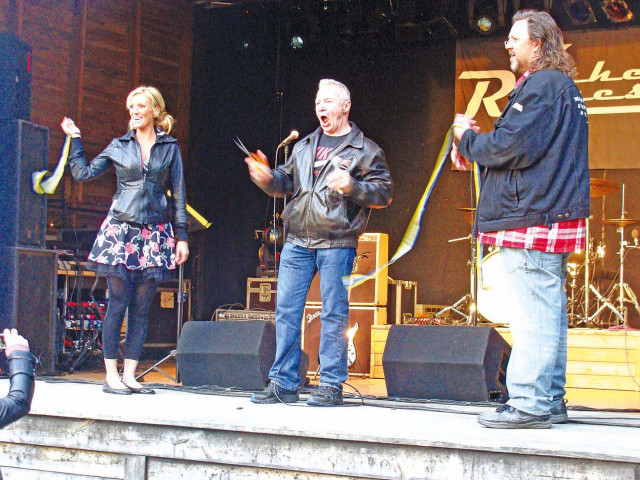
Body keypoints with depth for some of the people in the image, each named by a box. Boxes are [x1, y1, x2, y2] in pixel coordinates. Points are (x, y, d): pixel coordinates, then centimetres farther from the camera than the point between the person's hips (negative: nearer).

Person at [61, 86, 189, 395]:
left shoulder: (170, 147, 9)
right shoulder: (119, 146, 9)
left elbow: (178, 195, 9)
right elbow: (83, 173, 9)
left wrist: (182, 236, 5)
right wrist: (74, 139, 5)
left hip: (155, 233, 1)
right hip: (120, 230, -1)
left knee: (141, 307, 1)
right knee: (118, 304, -3)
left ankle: (129, 375, 6)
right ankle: (111, 375, 2)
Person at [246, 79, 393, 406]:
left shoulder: (365, 150, 4)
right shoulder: (304, 146, 20)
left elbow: (384, 193, -2)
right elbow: (286, 183, 22)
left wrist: (352, 187, -17)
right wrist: (267, 178, 1)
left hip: (337, 243, -5)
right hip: (297, 241, 5)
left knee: (333, 313, -3)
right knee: (286, 309, 3)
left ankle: (331, 385, 4)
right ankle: (283, 383, 10)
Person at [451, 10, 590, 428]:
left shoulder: (540, 86, -11)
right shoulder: (565, 88, 23)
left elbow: (511, 147, -18)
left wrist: (467, 138, 0)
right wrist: (477, 144, 13)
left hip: (531, 219, -11)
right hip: (556, 217, 11)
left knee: (532, 313, -9)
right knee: (550, 311, 11)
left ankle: (530, 402, -8)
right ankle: (550, 400, 17)